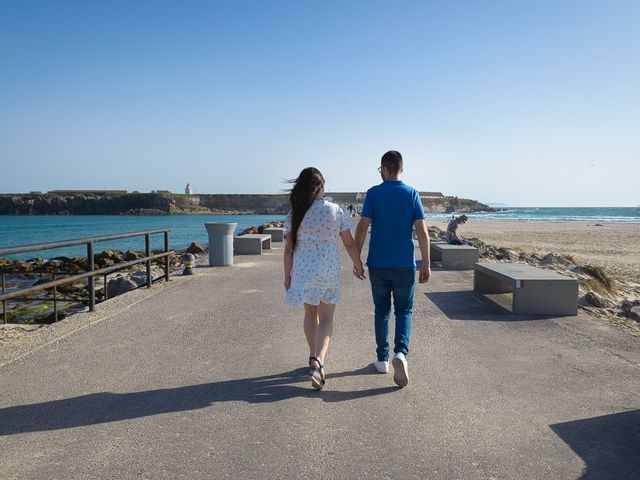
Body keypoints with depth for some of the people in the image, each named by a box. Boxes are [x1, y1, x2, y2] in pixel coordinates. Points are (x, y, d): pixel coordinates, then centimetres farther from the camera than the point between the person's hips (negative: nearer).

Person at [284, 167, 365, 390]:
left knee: (310, 314, 19)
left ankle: (314, 358, 32)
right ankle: (318, 361, -12)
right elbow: (349, 243, -1)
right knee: (326, 319, 7)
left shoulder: (294, 215, -3)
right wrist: (358, 265, 14)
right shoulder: (336, 211, -6)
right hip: (329, 270, -1)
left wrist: (287, 275, 8)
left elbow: (289, 248, -2)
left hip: (303, 270, 2)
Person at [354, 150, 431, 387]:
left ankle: (382, 360, 19)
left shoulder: (373, 193, -2)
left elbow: (362, 227, -7)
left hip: (378, 264, 0)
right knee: (404, 311, 11)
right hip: (405, 265, 0)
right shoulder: (412, 194, -1)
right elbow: (422, 231, -5)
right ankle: (401, 352, -10)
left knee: (381, 311, 13)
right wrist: (426, 264, 0)